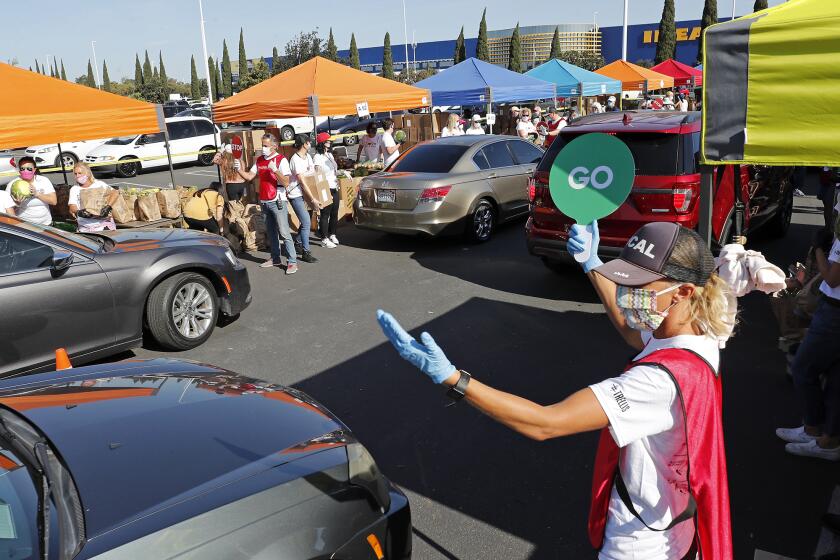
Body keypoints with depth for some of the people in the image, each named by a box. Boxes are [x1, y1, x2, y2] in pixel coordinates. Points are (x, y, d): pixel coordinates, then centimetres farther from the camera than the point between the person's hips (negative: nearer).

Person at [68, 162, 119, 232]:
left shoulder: (99, 184, 7)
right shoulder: (74, 189, 14)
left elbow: (115, 193, -7)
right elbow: (72, 208, 1)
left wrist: (108, 207, -23)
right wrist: (78, 212, -23)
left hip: (104, 223, -2)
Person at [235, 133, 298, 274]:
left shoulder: (281, 160, -8)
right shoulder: (259, 160, 11)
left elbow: (286, 182, -16)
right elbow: (249, 177, 11)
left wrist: (275, 170, -27)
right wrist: (239, 169, -6)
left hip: (278, 201, -7)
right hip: (264, 202, 7)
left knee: (284, 233, -9)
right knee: (270, 232, 15)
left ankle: (292, 262, -5)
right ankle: (275, 258, 26)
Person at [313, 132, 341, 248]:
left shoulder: (330, 155, 14)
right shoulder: (317, 157, -11)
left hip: (334, 188, 8)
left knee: (334, 213, 13)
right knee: (325, 214, -3)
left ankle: (332, 235, 28)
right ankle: (324, 239, 4)